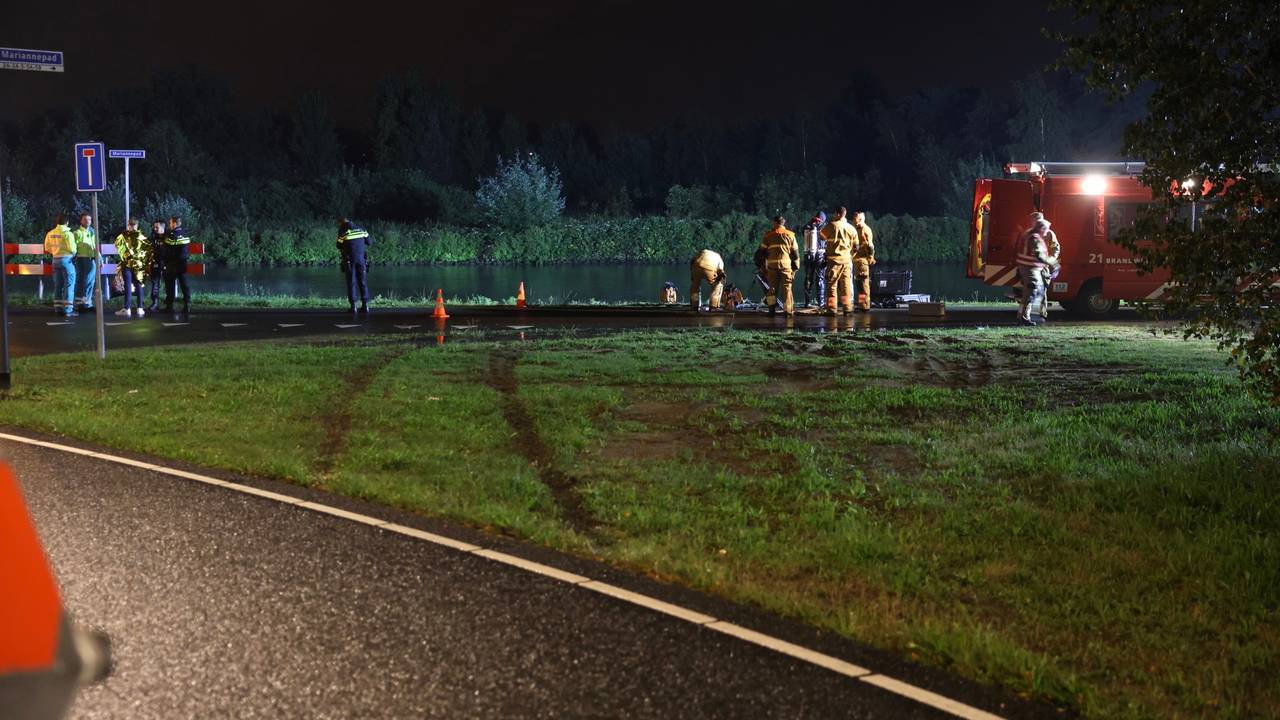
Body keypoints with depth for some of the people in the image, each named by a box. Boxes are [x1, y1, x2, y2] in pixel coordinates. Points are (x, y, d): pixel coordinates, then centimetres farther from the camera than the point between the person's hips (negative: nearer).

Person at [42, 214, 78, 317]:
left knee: (58, 285, 12)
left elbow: (47, 248, 10)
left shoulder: (50, 234, 5)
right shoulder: (67, 233, -14)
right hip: (67, 259, -6)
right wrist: (73, 253, 5)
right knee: (69, 284, -3)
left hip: (56, 260, 6)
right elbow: (72, 249, -16)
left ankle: (58, 308, 14)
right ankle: (68, 309, -7)